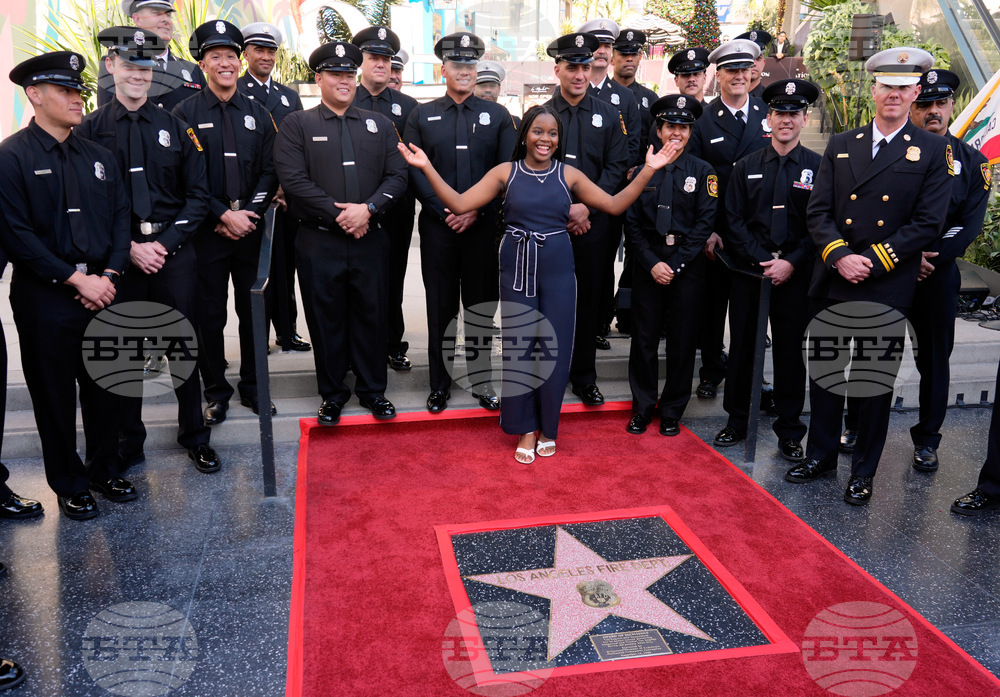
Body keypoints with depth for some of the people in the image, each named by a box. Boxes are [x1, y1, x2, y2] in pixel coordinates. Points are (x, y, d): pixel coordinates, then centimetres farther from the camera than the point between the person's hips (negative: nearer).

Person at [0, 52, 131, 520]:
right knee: (55, 394, 7)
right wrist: (76, 279, -15)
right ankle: (68, 485, 22)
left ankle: (104, 470, 30)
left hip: (101, 289, 5)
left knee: (104, 385, 13)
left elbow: (120, 218, 9)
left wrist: (109, 275, -5)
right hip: (46, 297, -5)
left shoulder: (98, 157, 10)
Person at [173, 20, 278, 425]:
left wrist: (247, 214, -8)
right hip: (207, 231, -2)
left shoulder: (258, 114, 8)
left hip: (251, 229, 2)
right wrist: (224, 215, -14)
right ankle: (216, 392, 18)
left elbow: (269, 172, 4)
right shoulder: (185, 114, 0)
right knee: (210, 314, 4)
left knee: (253, 311, 9)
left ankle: (253, 387, 22)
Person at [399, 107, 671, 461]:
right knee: (518, 346, 5)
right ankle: (526, 429, 22)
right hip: (517, 269, 0)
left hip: (557, 270, 1)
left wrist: (647, 170, -6)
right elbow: (459, 203, -5)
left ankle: (547, 427, 26)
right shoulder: (505, 172, 1)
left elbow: (615, 205, 2)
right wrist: (426, 167, -14)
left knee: (555, 347, 6)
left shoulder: (569, 175, 3)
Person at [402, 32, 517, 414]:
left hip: (484, 226, 0)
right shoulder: (421, 115, 8)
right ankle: (440, 384, 16)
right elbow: (414, 171, 2)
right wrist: (444, 210, -9)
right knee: (440, 307, 5)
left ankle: (481, 381, 18)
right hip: (437, 226, 0)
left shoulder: (497, 115, 8)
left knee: (481, 306, 6)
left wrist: (477, 209, -9)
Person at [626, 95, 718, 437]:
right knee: (644, 337, 4)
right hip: (648, 264, 1)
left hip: (687, 265, -1)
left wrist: (675, 264, -10)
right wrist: (652, 263, -7)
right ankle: (642, 407, 19)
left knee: (682, 340, 4)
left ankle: (672, 411, 17)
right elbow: (632, 222, 4)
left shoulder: (703, 171, 3)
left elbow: (704, 223, -3)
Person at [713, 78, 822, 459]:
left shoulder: (818, 167, 2)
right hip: (749, 271, 2)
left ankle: (790, 432, 17)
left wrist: (791, 263, -13)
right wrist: (762, 261, -9)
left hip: (796, 275, -1)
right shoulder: (746, 166, 7)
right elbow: (735, 221, 2)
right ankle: (736, 422, 23)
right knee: (741, 346, 8)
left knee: (790, 351, 5)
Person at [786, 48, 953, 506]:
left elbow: (927, 224, -7)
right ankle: (821, 455, 29)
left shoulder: (933, 151, 0)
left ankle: (864, 471, 22)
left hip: (888, 289, -3)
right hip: (832, 281, 3)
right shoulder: (840, 145, 9)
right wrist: (840, 256, -13)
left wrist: (871, 261, -14)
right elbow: (817, 211, 3)